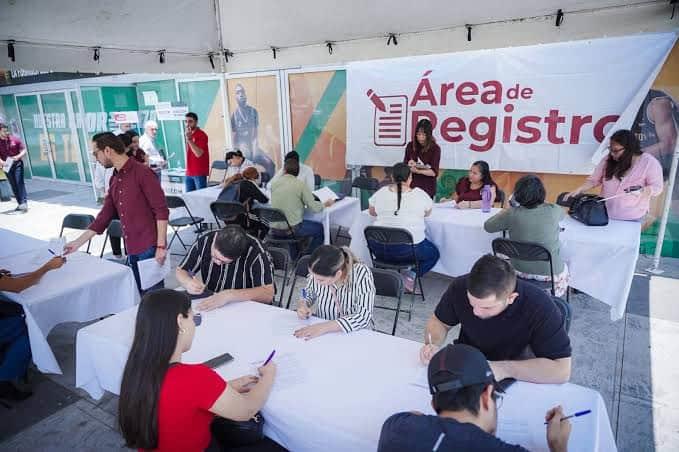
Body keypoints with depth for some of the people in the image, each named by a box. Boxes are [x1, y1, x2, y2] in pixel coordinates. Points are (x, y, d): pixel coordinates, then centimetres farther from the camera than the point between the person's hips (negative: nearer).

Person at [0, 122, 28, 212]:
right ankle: (20, 204, 13)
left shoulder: (15, 139, -2)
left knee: (20, 182, -12)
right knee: (13, 185, 7)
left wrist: (18, 157, -18)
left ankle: (24, 202, -16)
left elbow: (23, 150, 1)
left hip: (17, 163, -2)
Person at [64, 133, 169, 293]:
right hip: (131, 250, 8)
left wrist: (161, 246, -18)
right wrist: (78, 242, 17)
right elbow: (104, 216, 18)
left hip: (149, 248, -8)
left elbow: (161, 211, -15)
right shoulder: (115, 180, 14)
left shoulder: (142, 173, -12)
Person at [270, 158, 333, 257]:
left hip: (275, 229, 5)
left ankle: (294, 257, 40)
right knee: (319, 227, 17)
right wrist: (326, 204, 7)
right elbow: (314, 207, -12)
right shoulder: (300, 184, -13)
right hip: (291, 229, -5)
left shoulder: (274, 183, 1)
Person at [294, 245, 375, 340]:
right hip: (322, 335, 2)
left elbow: (364, 317, -28)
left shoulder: (361, 273, -23)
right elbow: (308, 297, 7)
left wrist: (324, 327, -33)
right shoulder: (316, 273, -13)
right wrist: (302, 306, -14)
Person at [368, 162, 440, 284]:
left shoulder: (380, 192, -1)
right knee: (434, 252, 23)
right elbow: (427, 213, 11)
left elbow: (372, 212, 14)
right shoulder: (419, 194, -6)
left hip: (380, 249, 3)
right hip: (409, 250, -3)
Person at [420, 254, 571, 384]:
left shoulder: (540, 307, -27)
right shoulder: (460, 287, -18)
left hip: (517, 379, -2)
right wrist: (432, 345, -20)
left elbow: (562, 370, -26)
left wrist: (504, 369, -34)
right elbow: (439, 321, 0)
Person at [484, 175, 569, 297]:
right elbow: (563, 214, 13)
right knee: (564, 268, 35)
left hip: (520, 271, 1)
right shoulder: (553, 211, -14)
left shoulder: (511, 214, -17)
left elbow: (487, 226, 0)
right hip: (549, 273, -1)